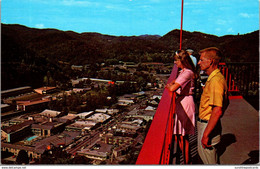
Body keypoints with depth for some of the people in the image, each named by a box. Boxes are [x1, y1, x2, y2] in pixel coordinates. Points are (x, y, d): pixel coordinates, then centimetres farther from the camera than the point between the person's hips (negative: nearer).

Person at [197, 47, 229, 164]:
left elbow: (217, 111, -31)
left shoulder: (215, 81, -24)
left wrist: (206, 134, -27)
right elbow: (225, 102, 19)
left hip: (208, 125, -10)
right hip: (206, 123, 10)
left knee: (209, 160, 4)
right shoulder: (214, 78, 9)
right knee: (202, 151, 25)